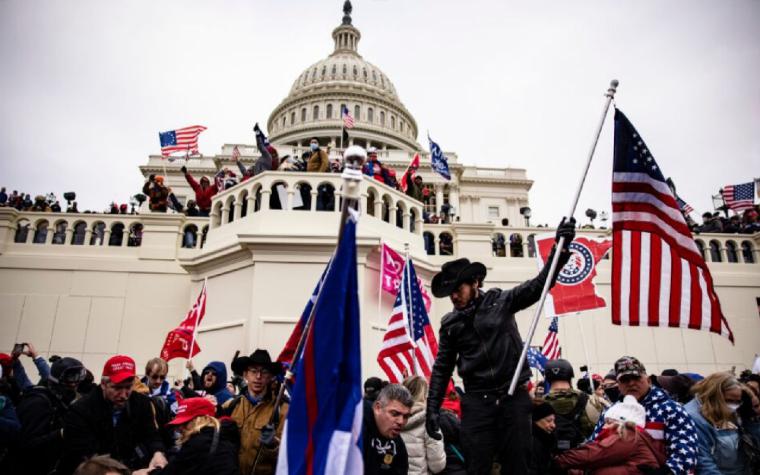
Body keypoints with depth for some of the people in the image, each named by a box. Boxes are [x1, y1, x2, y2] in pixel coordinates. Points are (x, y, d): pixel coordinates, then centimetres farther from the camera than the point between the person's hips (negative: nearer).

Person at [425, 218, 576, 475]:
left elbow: (539, 284, -8)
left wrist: (561, 248, -21)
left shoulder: (501, 301, 1)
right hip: (477, 401, 1)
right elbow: (442, 368, 11)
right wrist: (433, 408, 6)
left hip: (514, 396, -1)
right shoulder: (450, 323, 7)